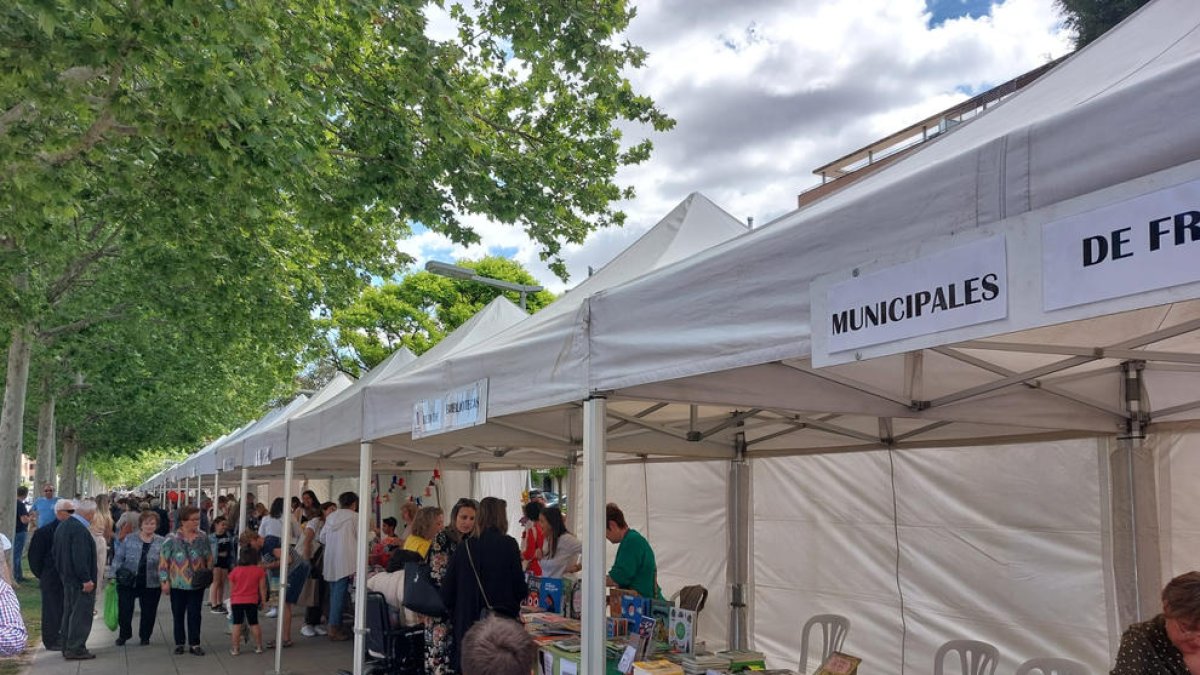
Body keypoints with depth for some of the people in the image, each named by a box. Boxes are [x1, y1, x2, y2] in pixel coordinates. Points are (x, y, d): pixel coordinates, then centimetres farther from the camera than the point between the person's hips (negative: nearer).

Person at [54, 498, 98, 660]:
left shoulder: (62, 526, 10)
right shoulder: (80, 530, -22)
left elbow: (56, 553, 18)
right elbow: (80, 558, -26)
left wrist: (62, 572, 23)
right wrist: (86, 579, -21)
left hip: (67, 578, 10)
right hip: (80, 580, -10)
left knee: (69, 613, 17)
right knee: (81, 614, -4)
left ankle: (67, 647, 25)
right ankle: (75, 649, -1)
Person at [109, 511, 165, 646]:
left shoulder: (162, 542, 1)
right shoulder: (129, 540, 1)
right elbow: (118, 558, 2)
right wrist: (113, 575, -6)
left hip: (151, 584, 0)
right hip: (128, 583, 0)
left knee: (148, 613, 8)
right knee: (124, 610, 7)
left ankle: (145, 636, 27)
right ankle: (123, 635, 30)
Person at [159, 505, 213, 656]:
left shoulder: (203, 538, 1)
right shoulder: (172, 539, -8)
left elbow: (209, 558, 9)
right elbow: (163, 561, -6)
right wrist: (165, 581, -7)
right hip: (178, 584, -1)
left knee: (194, 614, 5)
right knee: (178, 615, 10)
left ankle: (194, 644, 13)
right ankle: (179, 643, 23)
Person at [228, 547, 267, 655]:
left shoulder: (235, 571, -3)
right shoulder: (259, 570, -7)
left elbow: (231, 589, 3)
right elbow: (262, 588, -4)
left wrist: (231, 600, 16)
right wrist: (263, 600, 7)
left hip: (236, 601, 0)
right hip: (252, 601, 0)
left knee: (237, 624, 6)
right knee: (254, 623, 10)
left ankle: (235, 648, 8)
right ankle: (258, 646, 16)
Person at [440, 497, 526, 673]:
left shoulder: (465, 546, 2)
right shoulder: (508, 545, -8)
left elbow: (447, 589, 5)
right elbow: (520, 590, -8)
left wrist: (455, 616, 18)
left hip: (468, 625, 3)